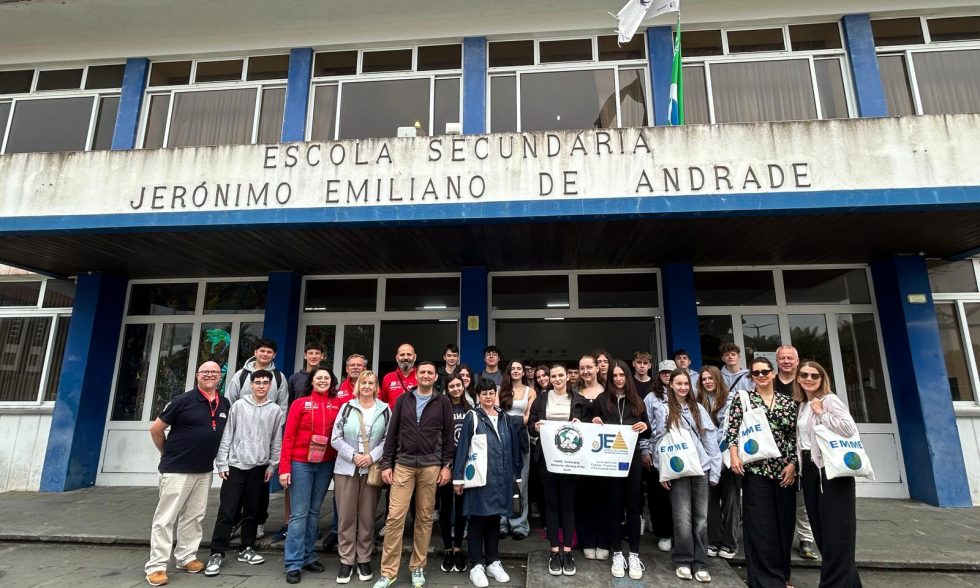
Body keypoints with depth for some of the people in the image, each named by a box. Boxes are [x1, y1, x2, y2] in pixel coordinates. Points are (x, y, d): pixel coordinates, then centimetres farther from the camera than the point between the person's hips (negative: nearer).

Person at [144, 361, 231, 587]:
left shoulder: (225, 404, 3)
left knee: (193, 517, 14)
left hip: (205, 471, 5)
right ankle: (156, 566, 11)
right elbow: (155, 429, -4)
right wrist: (169, 454, 4)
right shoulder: (182, 400, -11)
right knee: (165, 518, 2)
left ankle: (186, 557, 27)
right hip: (177, 470, -5)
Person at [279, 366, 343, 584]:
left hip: (326, 465, 3)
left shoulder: (338, 404, 2)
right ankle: (294, 564, 10)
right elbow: (288, 436, -4)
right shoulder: (300, 403, -4)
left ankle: (308, 557, 25)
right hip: (300, 464, -3)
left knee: (314, 512, 13)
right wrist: (284, 467, -9)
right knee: (299, 514, 1)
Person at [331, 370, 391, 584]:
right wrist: (353, 455, -11)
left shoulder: (384, 410, 3)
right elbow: (336, 438, 0)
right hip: (346, 468, 0)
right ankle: (346, 561, 17)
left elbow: (388, 439, 0)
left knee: (367, 516, 7)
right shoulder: (347, 407, 4)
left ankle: (364, 560, 20)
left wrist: (372, 456, -13)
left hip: (372, 469, 0)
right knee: (347, 516, 5)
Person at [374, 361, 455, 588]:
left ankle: (418, 568, 23)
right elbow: (392, 433, 6)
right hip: (403, 465, 1)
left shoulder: (443, 401, 3)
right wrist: (386, 464, 2)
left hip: (431, 466, 0)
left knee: (425, 518, 8)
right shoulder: (403, 399, 6)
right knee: (395, 517, -2)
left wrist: (447, 465, -2)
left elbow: (448, 435, 3)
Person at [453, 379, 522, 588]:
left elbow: (512, 447, 14)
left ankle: (493, 562, 25)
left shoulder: (505, 418, 11)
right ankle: (476, 565, 14)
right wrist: (458, 477, -9)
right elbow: (463, 447, -6)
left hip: (500, 477, 5)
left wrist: (516, 473, 11)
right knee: (477, 519, 3)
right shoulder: (473, 417, -4)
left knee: (494, 518, 13)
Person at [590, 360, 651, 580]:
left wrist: (646, 427, -10)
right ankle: (617, 554, 18)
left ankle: (634, 555, 17)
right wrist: (595, 424, -14)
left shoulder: (637, 401, 9)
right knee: (613, 505, 6)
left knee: (633, 504, 6)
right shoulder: (601, 400, 3)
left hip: (633, 458, 2)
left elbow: (647, 432, 12)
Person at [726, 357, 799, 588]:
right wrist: (734, 456, -14)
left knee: (784, 522, 10)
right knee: (760, 524, -2)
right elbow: (733, 430, -3)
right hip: (755, 467, -3)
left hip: (783, 469, 4)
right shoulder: (742, 399, 1)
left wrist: (792, 464, -1)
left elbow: (794, 436, 9)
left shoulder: (788, 402, 9)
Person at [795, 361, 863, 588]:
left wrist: (821, 414, -15)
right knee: (821, 529, 13)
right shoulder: (802, 406, 14)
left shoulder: (830, 400, -8)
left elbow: (850, 428, -22)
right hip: (809, 469, 8)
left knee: (836, 533, -2)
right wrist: (798, 463, 11)